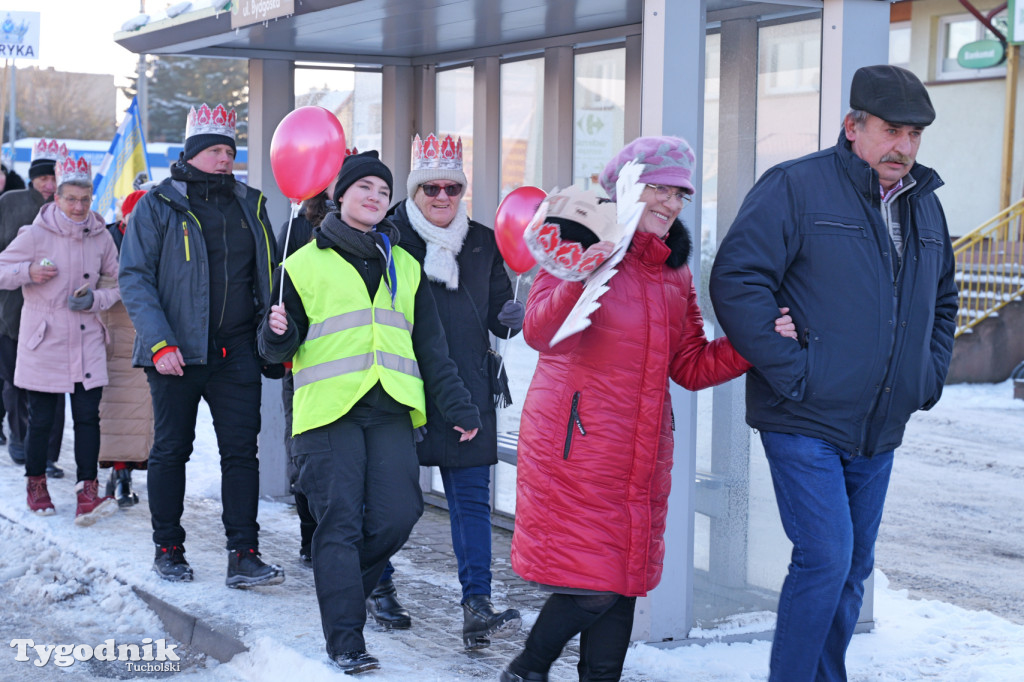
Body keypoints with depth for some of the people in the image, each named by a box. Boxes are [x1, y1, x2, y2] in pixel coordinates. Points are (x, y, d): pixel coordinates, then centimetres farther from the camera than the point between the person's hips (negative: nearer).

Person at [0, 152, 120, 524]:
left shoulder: (100, 237, 4)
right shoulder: (35, 235, -6)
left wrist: (96, 300, -4)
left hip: (86, 341, 2)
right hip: (44, 341, -2)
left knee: (88, 416, -7)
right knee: (41, 419, 5)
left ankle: (87, 493, -9)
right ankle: (36, 484, 25)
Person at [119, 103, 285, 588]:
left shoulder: (250, 205, 12)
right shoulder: (158, 205, -1)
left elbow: (267, 276, 18)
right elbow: (134, 276, -6)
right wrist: (159, 342, -16)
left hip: (237, 352, 3)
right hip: (177, 351, -3)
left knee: (241, 451, -1)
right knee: (171, 450, 6)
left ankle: (243, 555, 0)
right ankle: (168, 549, 19)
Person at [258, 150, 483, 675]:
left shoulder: (404, 266, 20)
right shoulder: (304, 264, 10)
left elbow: (431, 347, 21)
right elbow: (278, 349, 8)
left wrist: (456, 405, 15)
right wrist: (278, 334, -15)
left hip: (390, 410, 3)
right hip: (329, 410, -3)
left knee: (396, 517, -6)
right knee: (340, 523, -9)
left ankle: (341, 590, 21)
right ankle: (345, 641, -3)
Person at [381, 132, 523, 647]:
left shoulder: (482, 243, 12)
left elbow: (496, 308, 16)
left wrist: (510, 318, -5)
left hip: (466, 391, 3)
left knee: (471, 495, -3)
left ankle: (477, 606, -6)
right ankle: (378, 587, 27)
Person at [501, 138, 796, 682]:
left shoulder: (675, 273, 13)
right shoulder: (582, 247, -8)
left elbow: (692, 367, 11)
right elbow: (540, 332, -24)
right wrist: (588, 270, -39)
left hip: (641, 453, 7)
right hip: (575, 447, -7)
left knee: (621, 581, 9)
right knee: (590, 585, -6)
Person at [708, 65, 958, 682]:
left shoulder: (924, 205, 14)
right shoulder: (795, 188, -8)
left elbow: (943, 301, 29)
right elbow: (737, 282, -15)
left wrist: (930, 376, 16)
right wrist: (791, 370, -18)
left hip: (879, 430, 7)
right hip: (806, 422, -7)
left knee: (853, 567, 12)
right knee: (826, 558, -13)